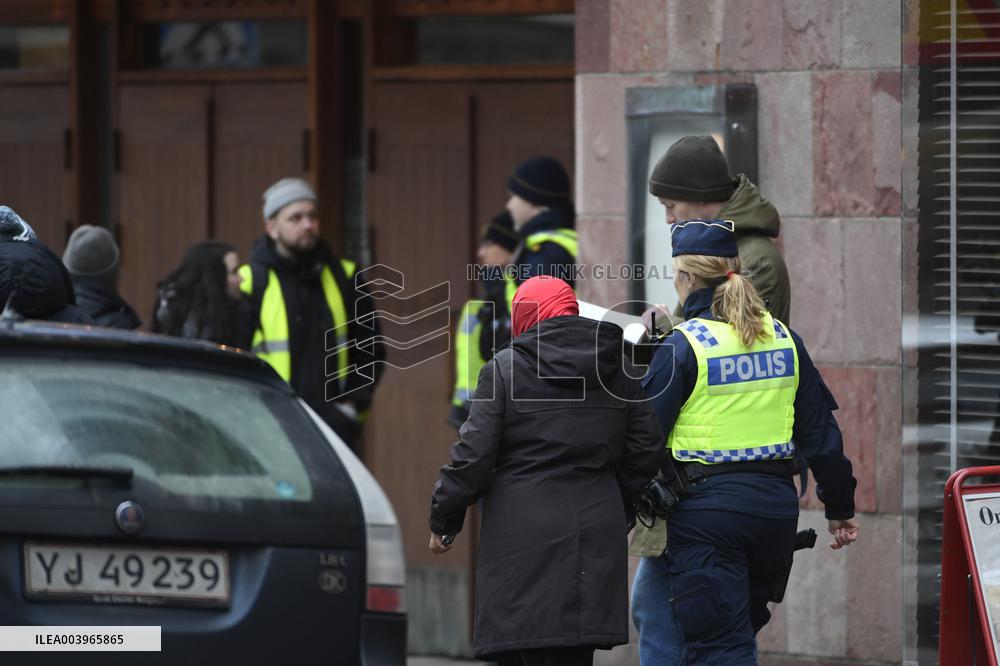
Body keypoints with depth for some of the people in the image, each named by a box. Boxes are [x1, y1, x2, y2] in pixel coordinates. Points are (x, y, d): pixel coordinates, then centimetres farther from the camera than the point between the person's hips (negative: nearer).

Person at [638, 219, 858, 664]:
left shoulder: (683, 346, -10)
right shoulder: (783, 338, 7)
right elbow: (821, 432, 12)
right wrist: (840, 507, 20)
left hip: (708, 509, -6)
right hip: (776, 506, 6)